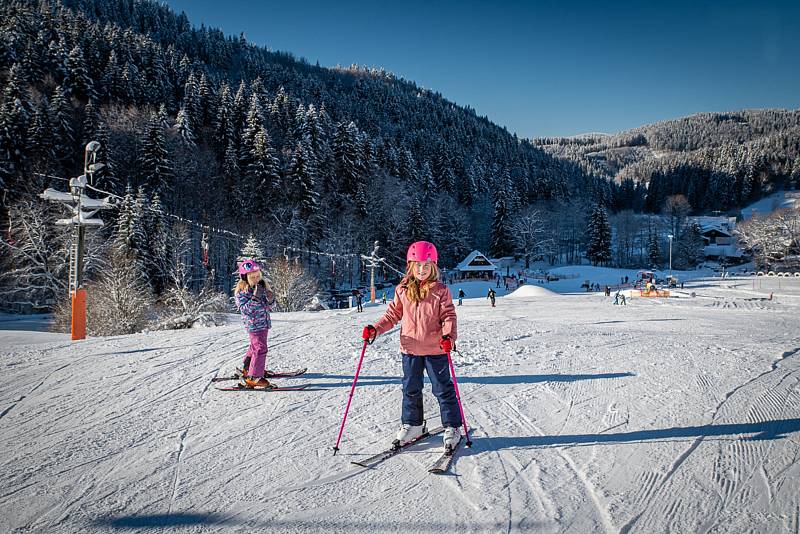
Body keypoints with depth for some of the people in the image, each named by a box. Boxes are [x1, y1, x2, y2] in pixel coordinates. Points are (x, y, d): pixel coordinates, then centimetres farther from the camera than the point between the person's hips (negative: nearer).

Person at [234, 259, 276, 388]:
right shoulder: (241, 291, -15)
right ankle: (254, 377, -5)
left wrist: (271, 299, -16)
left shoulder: (263, 286, 3)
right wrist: (255, 298, -33)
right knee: (260, 348, -13)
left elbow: (269, 306, 7)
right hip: (254, 324, -8)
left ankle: (246, 368, 43)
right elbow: (244, 309, -23)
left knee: (255, 346, 23)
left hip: (264, 322, 8)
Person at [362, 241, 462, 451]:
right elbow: (393, 314, 7)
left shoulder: (440, 291, -7)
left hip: (436, 349, -3)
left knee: (443, 389, 5)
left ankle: (452, 427, 19)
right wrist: (375, 329, -5)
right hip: (410, 348, 3)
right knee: (411, 389, 15)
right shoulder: (403, 290, 1)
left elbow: (448, 316, -8)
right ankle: (411, 425, 31)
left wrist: (449, 336, -26)